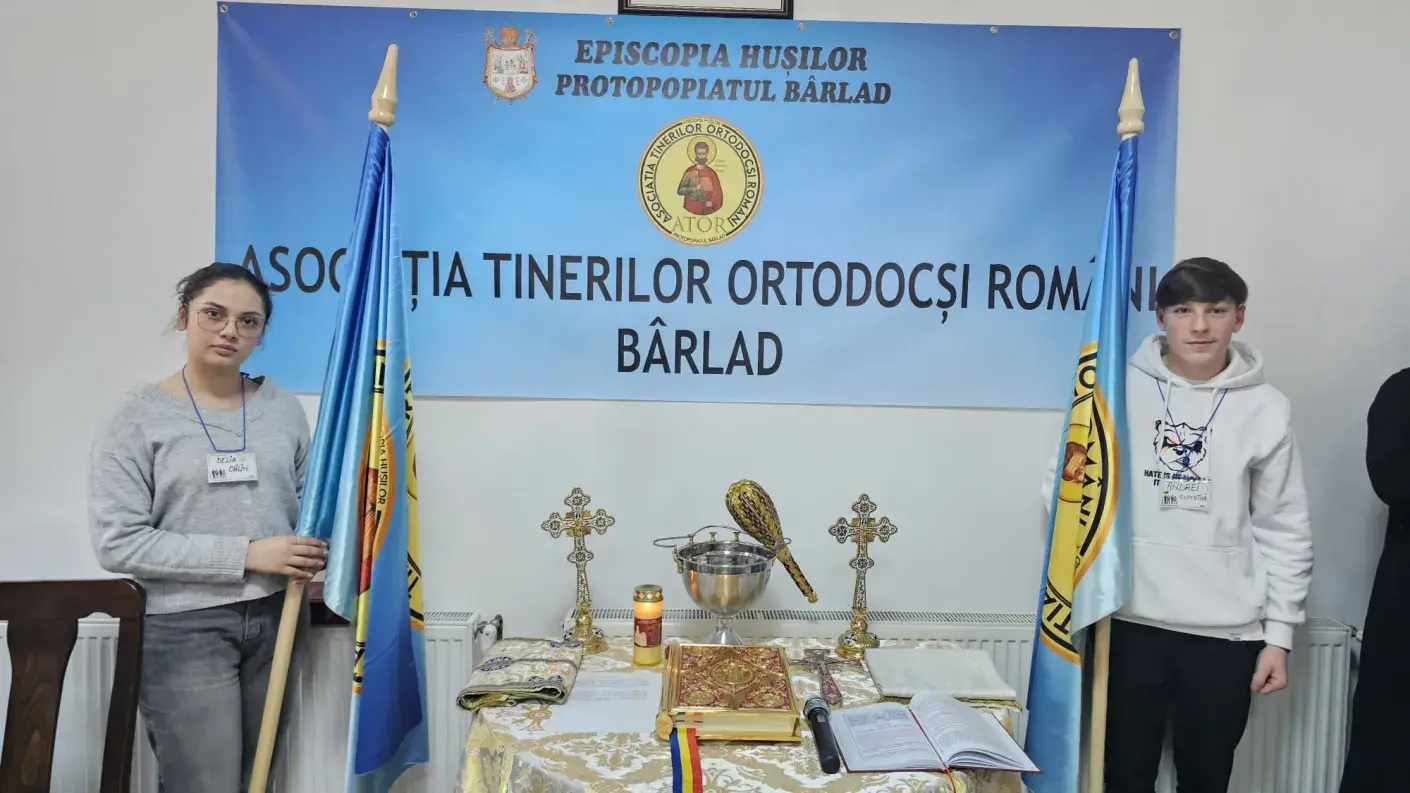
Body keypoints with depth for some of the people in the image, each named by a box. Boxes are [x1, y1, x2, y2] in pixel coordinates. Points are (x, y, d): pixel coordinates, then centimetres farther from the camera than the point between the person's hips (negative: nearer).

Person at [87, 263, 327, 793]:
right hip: (183, 628, -4)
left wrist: (310, 551, -5)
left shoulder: (282, 407, 5)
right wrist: (246, 555, -17)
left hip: (276, 617, 4)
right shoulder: (138, 416, -6)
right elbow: (117, 543, -12)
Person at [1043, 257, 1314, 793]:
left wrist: (1279, 633, 2)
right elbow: (1064, 479, 4)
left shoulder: (1266, 409, -1)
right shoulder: (1120, 388, -3)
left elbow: (1285, 531, 3)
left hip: (1225, 631, 1)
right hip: (1130, 621, 0)